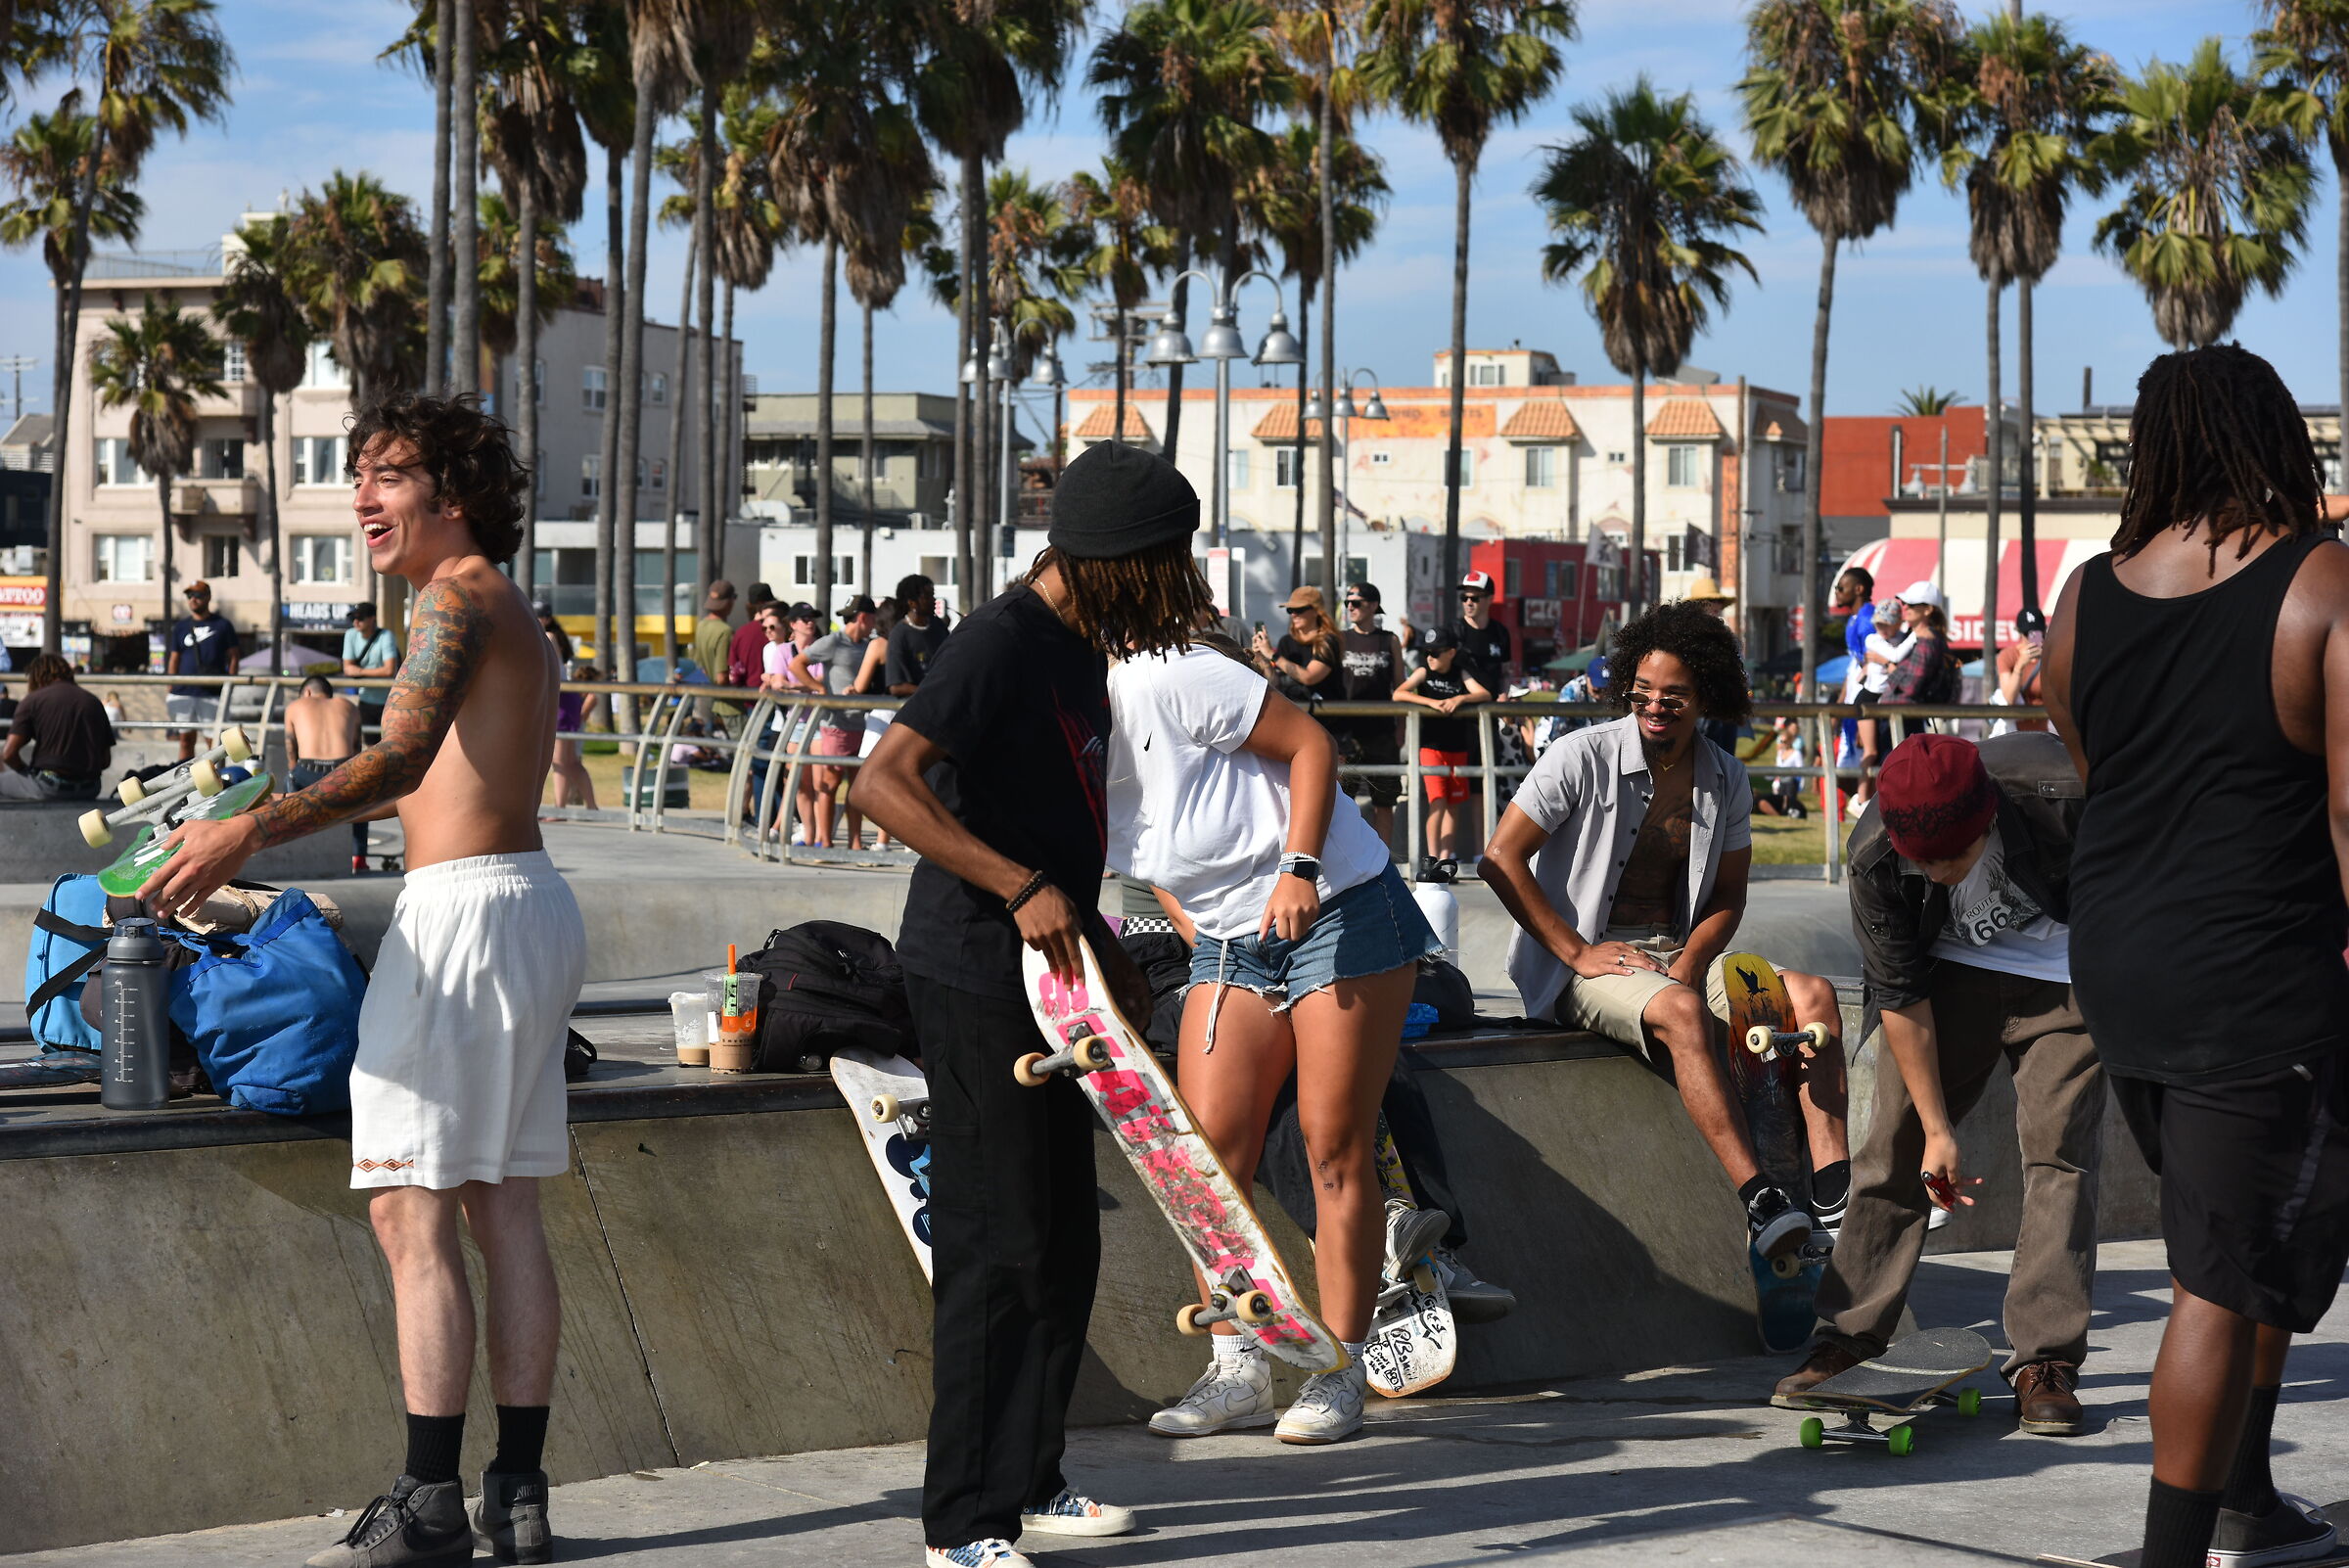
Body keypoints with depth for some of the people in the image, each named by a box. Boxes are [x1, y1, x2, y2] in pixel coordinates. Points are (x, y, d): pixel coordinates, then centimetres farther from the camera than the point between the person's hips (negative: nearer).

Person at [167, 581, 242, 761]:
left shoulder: (222, 625, 5)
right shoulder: (181, 626, 13)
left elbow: (233, 657, 5)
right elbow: (175, 660, 14)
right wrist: (169, 692, 8)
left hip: (213, 693, -3)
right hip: (184, 691, 3)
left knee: (214, 740, -4)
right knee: (186, 740, 7)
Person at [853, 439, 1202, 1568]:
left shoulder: (1082, 646, 13)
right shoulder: (1002, 643, -17)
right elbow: (882, 784, -25)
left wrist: (1103, 950, 21)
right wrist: (1022, 889, -27)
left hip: (1043, 974, 10)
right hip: (973, 977, -10)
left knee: (1062, 1243, 15)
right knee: (998, 1244, -7)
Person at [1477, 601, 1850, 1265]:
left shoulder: (1726, 781, 6)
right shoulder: (1584, 757, -9)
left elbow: (1727, 895, 13)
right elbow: (1500, 859, -11)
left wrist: (1691, 961, -8)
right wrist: (1577, 952, -15)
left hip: (1678, 954, 6)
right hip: (1579, 962, -6)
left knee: (1811, 993, -15)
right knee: (1680, 1009, -36)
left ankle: (1833, 1184, -28)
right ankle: (1759, 1201, -42)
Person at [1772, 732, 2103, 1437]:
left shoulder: (2064, 795, -35)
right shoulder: (1874, 856, -28)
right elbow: (1900, 998, -16)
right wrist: (1937, 1128, -14)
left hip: (2066, 968, -2)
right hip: (1950, 971, 2)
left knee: (2059, 1150, -11)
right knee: (1896, 1140, -2)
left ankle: (2045, 1360, -8)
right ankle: (1849, 1333, 8)